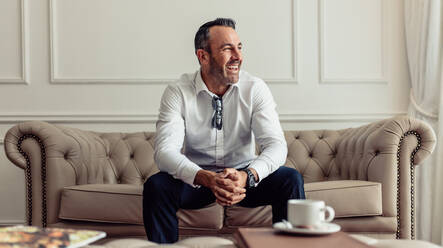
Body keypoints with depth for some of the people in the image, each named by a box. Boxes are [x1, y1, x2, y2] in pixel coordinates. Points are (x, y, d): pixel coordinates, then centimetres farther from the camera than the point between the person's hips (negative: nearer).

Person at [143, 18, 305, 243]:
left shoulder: (255, 89, -8)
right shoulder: (177, 93, -11)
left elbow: (276, 144, -16)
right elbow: (165, 150, -22)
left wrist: (248, 176, -38)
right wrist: (207, 179, -41)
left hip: (244, 177, 1)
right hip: (196, 179, -1)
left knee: (291, 179, -24)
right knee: (156, 185, -29)